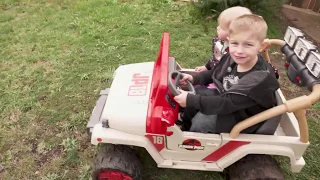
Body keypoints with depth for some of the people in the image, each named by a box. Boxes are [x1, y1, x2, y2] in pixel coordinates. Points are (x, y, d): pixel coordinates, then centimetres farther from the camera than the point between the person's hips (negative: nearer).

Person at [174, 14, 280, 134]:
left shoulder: (260, 78, -35)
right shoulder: (232, 58, -12)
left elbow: (228, 104, -37)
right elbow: (213, 73, 9)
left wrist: (190, 100, -38)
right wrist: (194, 78, -7)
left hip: (244, 117, -7)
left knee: (201, 120, -20)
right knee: (194, 93, 5)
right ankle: (185, 130, 24)